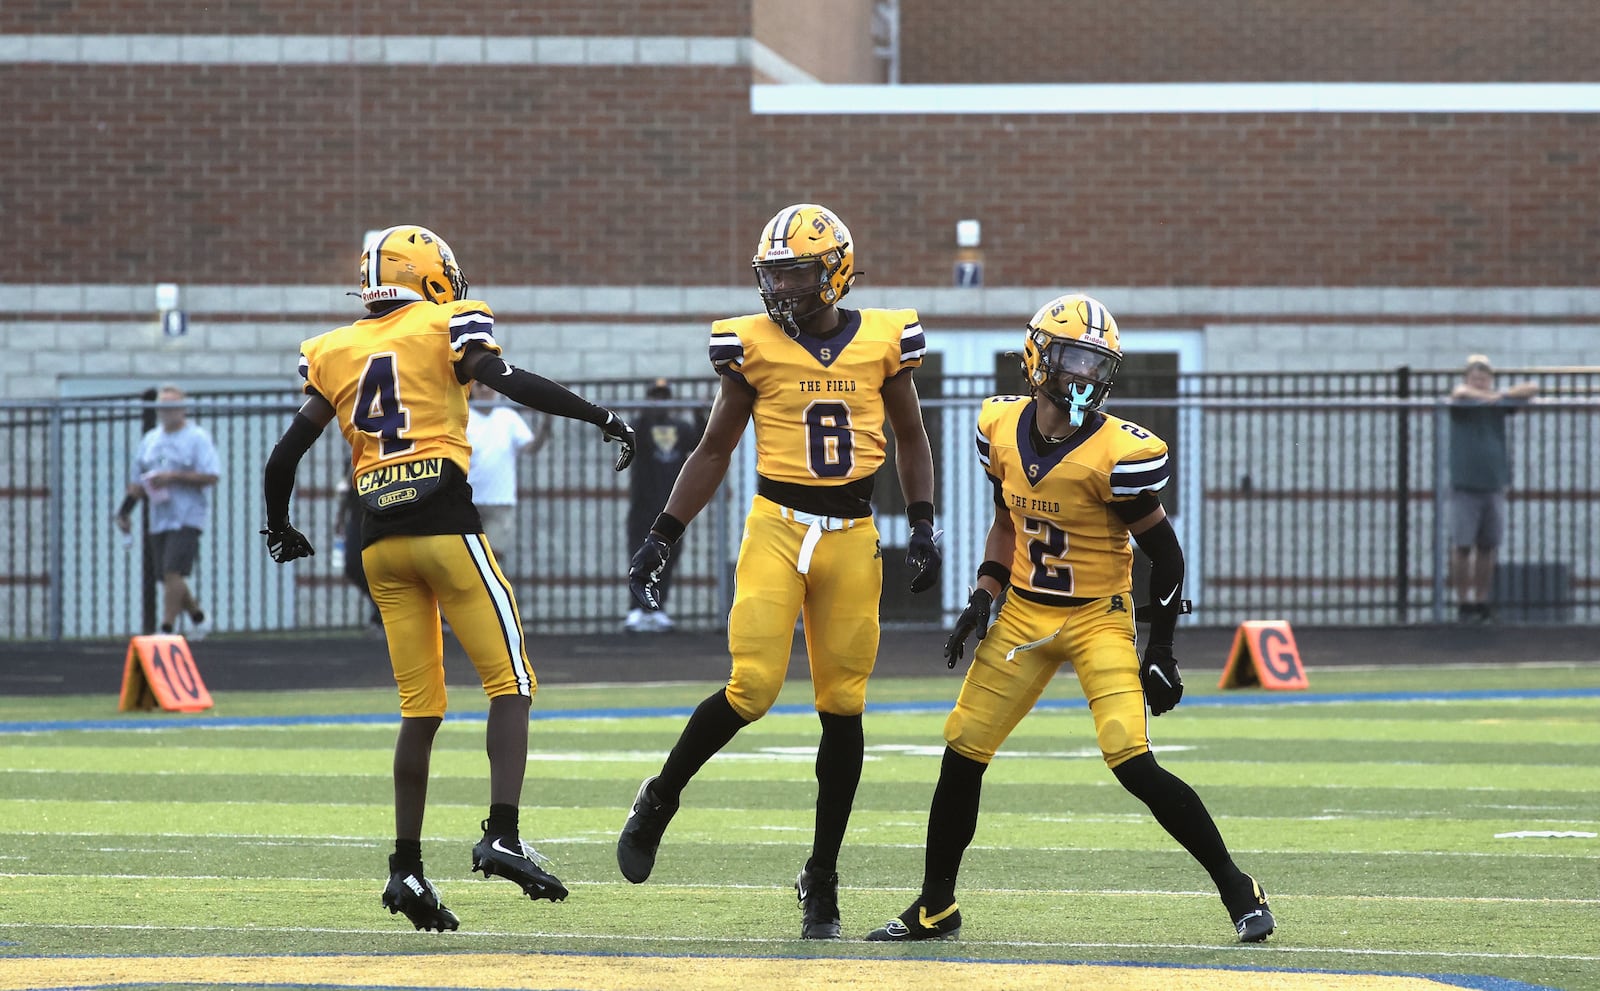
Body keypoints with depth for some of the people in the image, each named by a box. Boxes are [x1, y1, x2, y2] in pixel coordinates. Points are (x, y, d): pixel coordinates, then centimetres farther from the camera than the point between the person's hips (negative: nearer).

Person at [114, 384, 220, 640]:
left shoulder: (197, 438, -3)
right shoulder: (150, 440, 17)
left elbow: (212, 476, -13)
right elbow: (139, 482, 23)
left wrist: (174, 477, -18)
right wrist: (125, 511, 12)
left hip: (187, 519, -7)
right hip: (159, 520, 7)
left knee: (173, 573, -16)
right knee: (168, 577, 7)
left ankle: (167, 629, -16)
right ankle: (199, 619, 27)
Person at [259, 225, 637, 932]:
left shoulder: (336, 354, 15)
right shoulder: (446, 327, 3)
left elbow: (287, 453, 13)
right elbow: (506, 381, -14)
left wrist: (278, 528, 29)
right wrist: (604, 418, -14)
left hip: (378, 541, 5)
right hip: (445, 525, -5)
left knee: (420, 709, 11)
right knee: (509, 682, 0)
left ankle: (406, 866, 6)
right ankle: (503, 835, -16)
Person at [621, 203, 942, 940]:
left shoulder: (881, 341, 3)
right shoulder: (754, 346, 0)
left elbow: (910, 436, 16)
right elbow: (714, 449, 8)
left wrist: (923, 525, 5)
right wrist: (662, 538, 3)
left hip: (853, 535, 2)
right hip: (777, 525, -2)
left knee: (842, 706, 3)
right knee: (753, 689, -15)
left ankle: (821, 879, 13)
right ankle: (659, 801, 10)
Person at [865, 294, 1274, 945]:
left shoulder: (1119, 453, -19)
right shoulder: (1001, 428, -2)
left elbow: (1165, 554, -10)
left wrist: (1159, 654, -8)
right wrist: (984, 595, 2)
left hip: (1098, 618, -5)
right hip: (1023, 615, 5)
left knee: (1133, 764, -18)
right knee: (962, 756, 3)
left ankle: (1237, 890, -5)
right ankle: (935, 908, 20)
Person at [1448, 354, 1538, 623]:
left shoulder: (1498, 405, 9)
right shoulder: (1461, 405, 0)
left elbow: (1532, 389, 7)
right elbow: (1460, 393, -24)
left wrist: (1501, 395, -3)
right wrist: (1491, 397, -18)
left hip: (1494, 487, 3)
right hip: (1465, 487, -3)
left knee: (1487, 548, 3)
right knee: (1463, 547, -4)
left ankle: (1481, 602, 8)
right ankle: (1463, 603, 0)